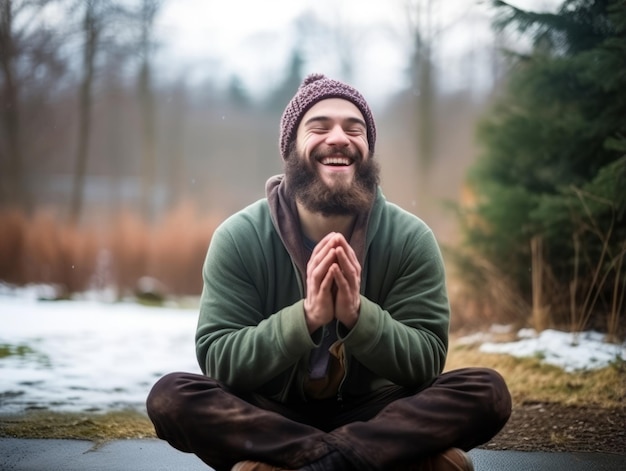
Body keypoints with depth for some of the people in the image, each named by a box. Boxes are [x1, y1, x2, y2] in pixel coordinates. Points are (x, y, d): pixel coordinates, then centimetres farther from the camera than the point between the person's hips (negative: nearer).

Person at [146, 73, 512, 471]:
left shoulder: (410, 238, -7)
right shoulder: (239, 237, -9)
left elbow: (427, 363, -11)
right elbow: (218, 362, -14)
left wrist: (358, 314, -30)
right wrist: (305, 316, -30)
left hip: (372, 415, 1)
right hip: (271, 416, 0)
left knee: (487, 392, -25)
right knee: (171, 396, -28)